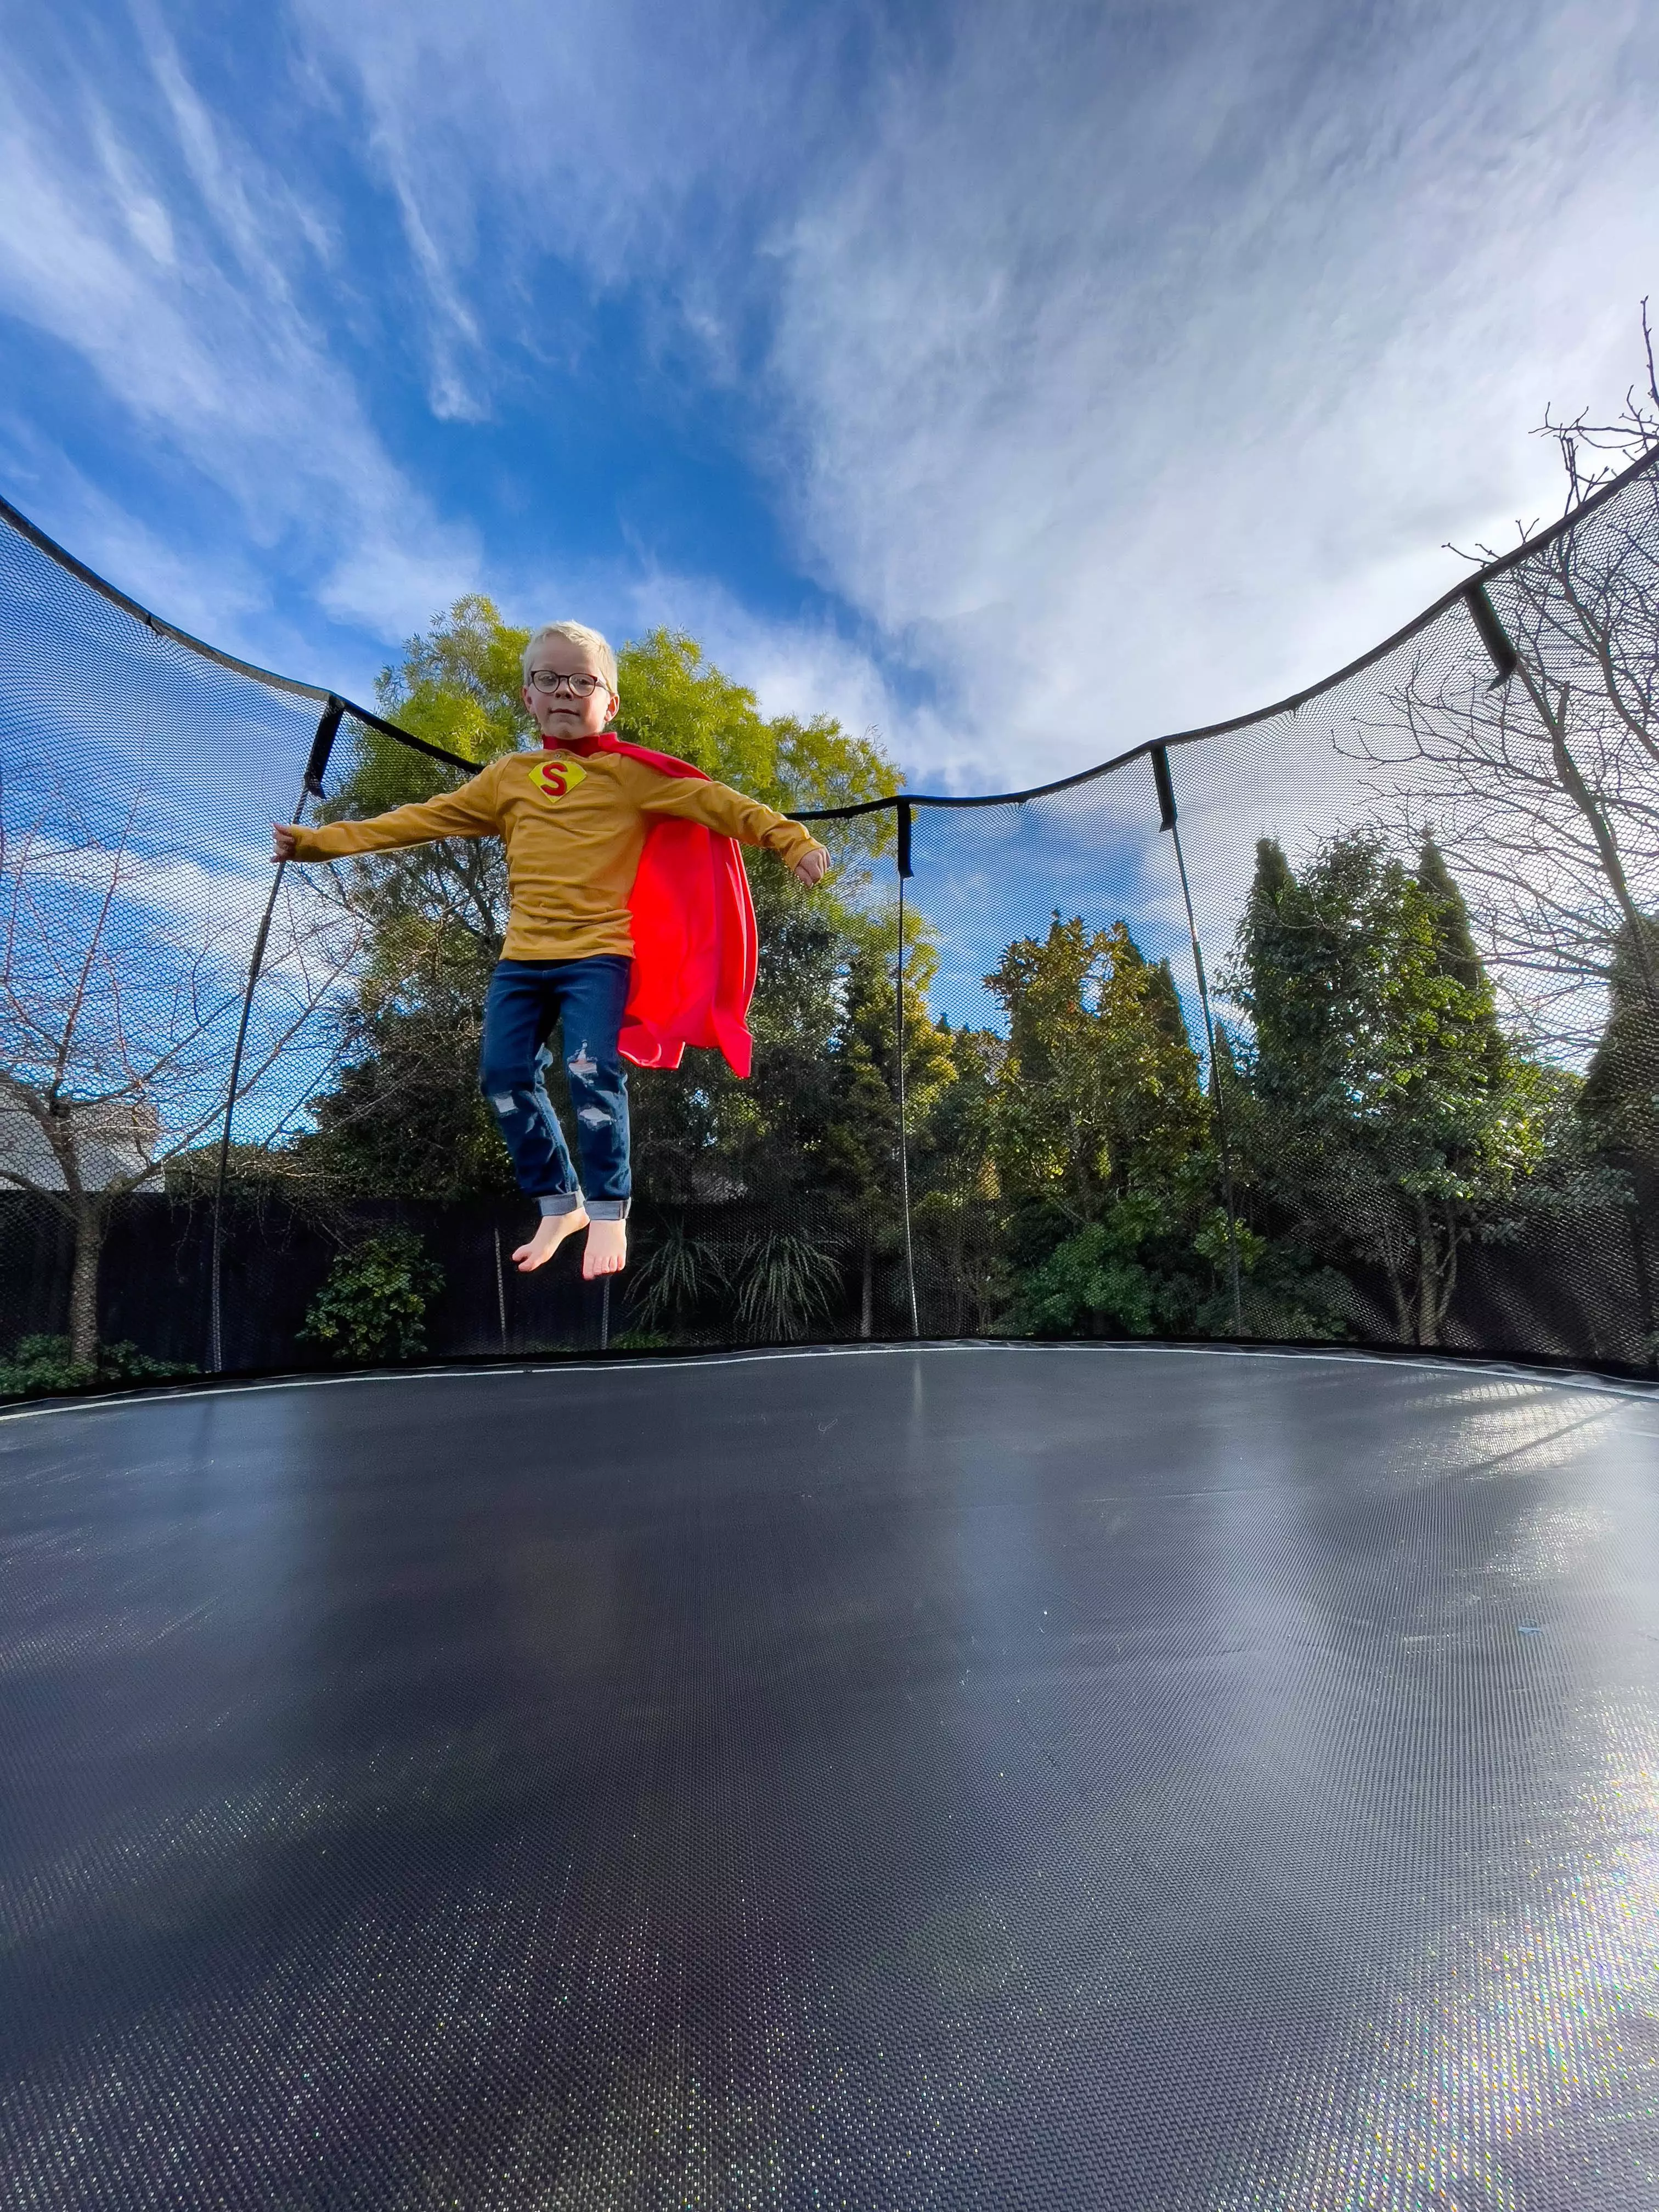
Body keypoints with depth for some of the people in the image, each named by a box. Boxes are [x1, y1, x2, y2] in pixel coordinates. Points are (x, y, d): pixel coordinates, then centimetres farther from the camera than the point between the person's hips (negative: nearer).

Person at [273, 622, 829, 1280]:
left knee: (592, 1073, -16)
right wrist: (320, 841, 15)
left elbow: (713, 801, -4)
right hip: (522, 955, 5)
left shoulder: (631, 772, 4)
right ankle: (559, 1205, 16)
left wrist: (790, 840, -16)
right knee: (504, 1076, 1)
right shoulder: (507, 776, 15)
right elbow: (421, 819, 17)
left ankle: (608, 1213, 2)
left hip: (598, 952, -5)